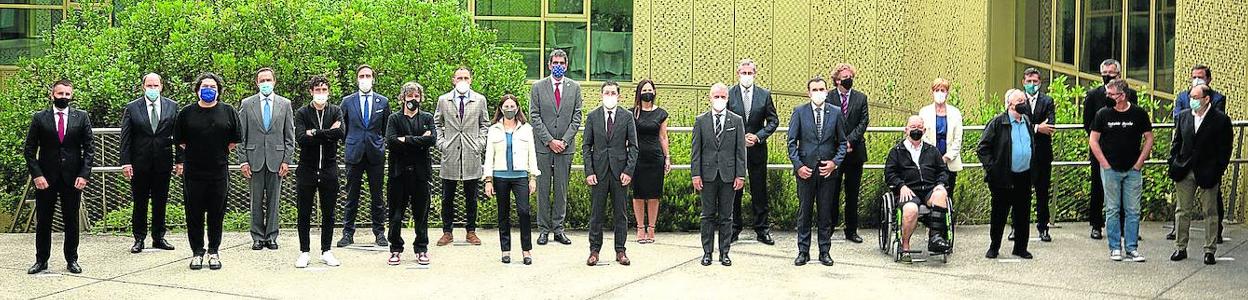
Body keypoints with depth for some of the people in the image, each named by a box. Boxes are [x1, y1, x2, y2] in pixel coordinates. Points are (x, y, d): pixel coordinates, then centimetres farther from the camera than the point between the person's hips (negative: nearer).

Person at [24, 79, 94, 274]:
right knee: (43, 221, 5)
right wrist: (36, 175, -9)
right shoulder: (39, 118, 2)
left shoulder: (81, 117, 4)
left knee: (71, 221, 6)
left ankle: (72, 260, 15)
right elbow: (29, 150, 2)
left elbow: (89, 148, 3)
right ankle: (41, 260, 14)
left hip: (73, 178, 0)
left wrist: (84, 174, -7)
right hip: (45, 178, 0)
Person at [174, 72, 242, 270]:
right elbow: (179, 141, 12)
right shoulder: (186, 113, 4)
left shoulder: (228, 112, 5)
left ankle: (214, 252, 16)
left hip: (219, 171, 0)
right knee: (194, 215, 4)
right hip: (193, 172, 0)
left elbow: (236, 140, 12)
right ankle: (197, 252, 13)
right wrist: (183, 160, 8)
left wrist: (221, 153, 8)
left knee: (216, 214, 6)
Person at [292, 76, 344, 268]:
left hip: (329, 169, 1)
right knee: (304, 214, 4)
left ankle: (326, 251, 17)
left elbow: (340, 133, -15)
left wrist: (314, 133, -14)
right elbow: (301, 139, -14)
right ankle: (304, 252, 12)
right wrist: (327, 134, -14)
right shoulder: (302, 113, 1)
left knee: (328, 214, 8)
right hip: (307, 169, -1)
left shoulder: (336, 111, 5)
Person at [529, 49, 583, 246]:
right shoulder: (538, 87, 3)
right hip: (543, 146, -1)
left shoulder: (574, 88, 7)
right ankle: (544, 229, 7)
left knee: (562, 189, 4)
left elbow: (577, 117, 4)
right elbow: (534, 117, -2)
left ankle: (558, 229, 10)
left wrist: (564, 141, -7)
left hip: (565, 146, 1)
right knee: (543, 189, 2)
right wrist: (549, 141, -10)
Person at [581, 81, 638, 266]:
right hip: (599, 171, 0)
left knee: (620, 213, 5)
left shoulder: (627, 116, 3)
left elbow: (633, 146, 3)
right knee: (596, 213, 3)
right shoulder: (593, 116, 5)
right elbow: (586, 146, 5)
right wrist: (589, 171, -4)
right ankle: (594, 250, 10)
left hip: (620, 171, 0)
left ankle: (620, 251, 12)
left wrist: (629, 171, -7)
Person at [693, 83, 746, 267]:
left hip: (728, 174, 0)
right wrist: (695, 174, -3)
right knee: (708, 215, 5)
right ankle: (707, 252, 12)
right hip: (708, 174, 0)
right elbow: (696, 150, 4)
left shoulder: (736, 121, 5)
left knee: (726, 216, 5)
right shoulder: (701, 121, 5)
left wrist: (740, 175, -3)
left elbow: (740, 150, 3)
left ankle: (724, 253, 11)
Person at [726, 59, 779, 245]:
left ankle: (761, 229, 11)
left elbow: (773, 120, 5)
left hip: (757, 150, 1)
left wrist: (758, 136, -9)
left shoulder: (765, 95, 2)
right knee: (734, 190, 5)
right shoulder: (729, 94, -2)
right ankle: (734, 228, 15)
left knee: (759, 191, 4)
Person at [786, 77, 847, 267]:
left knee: (826, 213, 6)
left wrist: (835, 162, -5)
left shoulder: (835, 112, 5)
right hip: (805, 169, -1)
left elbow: (842, 142, 9)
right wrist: (798, 165, -8)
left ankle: (825, 252, 13)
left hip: (828, 170, 1)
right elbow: (791, 142, 1)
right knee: (804, 212, 4)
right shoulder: (799, 112, 2)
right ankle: (803, 252, 11)